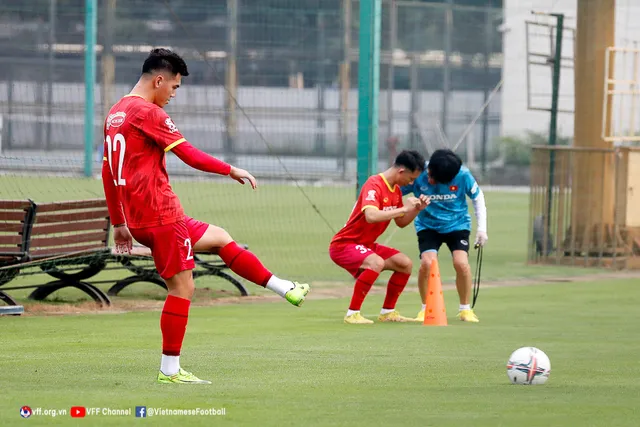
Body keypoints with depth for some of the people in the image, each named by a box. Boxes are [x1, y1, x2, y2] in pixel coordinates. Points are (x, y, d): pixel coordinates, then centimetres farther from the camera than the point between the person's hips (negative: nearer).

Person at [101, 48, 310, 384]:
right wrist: (232, 171, -5)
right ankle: (170, 369, -3)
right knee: (182, 287, -5)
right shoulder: (148, 113, -13)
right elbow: (190, 155, -16)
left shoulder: (115, 113, 16)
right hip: (160, 215, -10)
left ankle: (283, 288, 24)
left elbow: (107, 173, 20)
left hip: (136, 218, 10)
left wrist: (119, 223, 23)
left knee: (220, 239, 20)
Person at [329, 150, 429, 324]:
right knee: (376, 263, -34)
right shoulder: (374, 185, -22)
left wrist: (417, 209, -1)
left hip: (366, 245, 9)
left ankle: (387, 312, 16)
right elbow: (371, 216, -39)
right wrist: (403, 208, -31)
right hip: (343, 245, -9)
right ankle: (352, 314, -26)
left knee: (405, 264, 4)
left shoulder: (396, 190, 7)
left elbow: (401, 222, 17)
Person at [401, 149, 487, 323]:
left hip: (457, 224, 0)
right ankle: (426, 309, 0)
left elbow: (477, 197, -4)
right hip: (428, 225, 0)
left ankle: (465, 309, 2)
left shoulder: (462, 175, -22)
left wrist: (482, 228, -6)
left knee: (461, 263, -20)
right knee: (427, 263, -22)